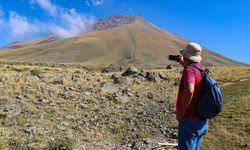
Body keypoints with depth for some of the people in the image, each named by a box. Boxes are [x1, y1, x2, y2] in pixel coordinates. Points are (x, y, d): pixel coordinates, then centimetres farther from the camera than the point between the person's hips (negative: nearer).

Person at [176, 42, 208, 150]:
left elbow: (189, 91, -36)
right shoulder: (200, 67, 8)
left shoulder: (189, 69, -18)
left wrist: (180, 113, -25)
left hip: (189, 120, -9)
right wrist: (183, 64, 24)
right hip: (202, 121, 9)